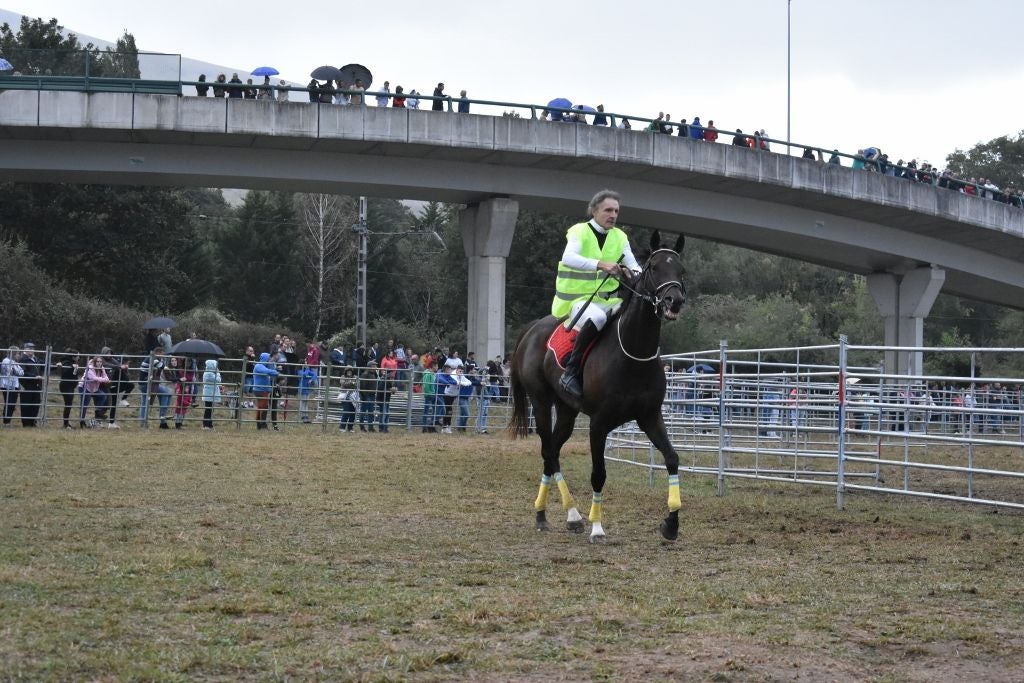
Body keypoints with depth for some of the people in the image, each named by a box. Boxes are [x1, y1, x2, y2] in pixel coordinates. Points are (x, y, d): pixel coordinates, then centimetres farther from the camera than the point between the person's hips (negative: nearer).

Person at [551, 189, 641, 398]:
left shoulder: (620, 237, 12)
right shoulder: (579, 232, -5)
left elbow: (632, 264, 3)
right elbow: (568, 258, -25)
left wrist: (635, 273, -23)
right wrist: (599, 264, -40)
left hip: (609, 299, 6)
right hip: (579, 299, -6)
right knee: (597, 317, -38)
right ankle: (570, 372, -30)